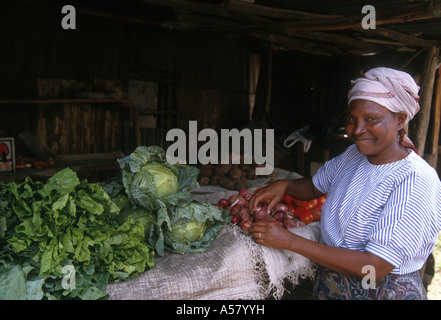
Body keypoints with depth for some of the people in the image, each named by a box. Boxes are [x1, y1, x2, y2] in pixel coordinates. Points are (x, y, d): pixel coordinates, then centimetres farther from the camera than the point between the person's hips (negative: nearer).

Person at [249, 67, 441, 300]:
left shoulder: (416, 181, -27)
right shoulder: (353, 154, -3)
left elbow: (375, 268, -31)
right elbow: (315, 186, 12)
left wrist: (289, 241, -31)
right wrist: (284, 185, -11)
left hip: (385, 291, -6)